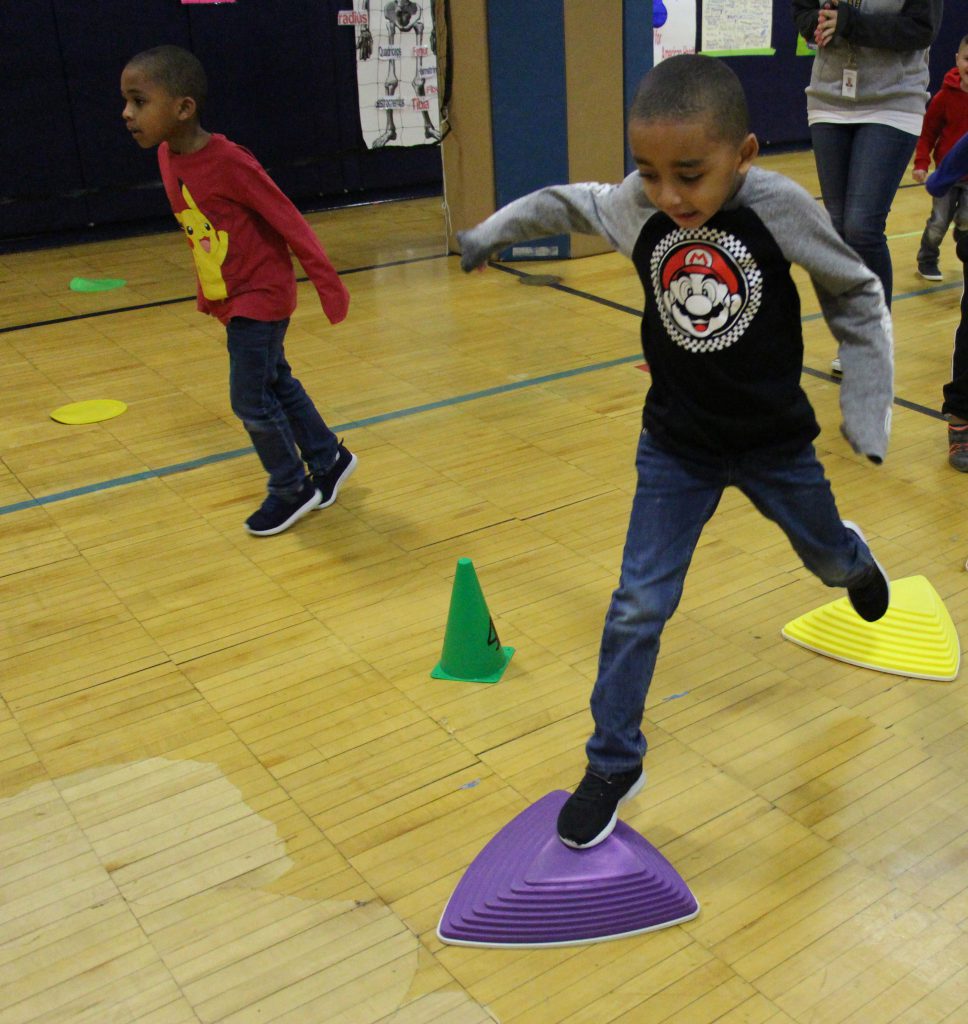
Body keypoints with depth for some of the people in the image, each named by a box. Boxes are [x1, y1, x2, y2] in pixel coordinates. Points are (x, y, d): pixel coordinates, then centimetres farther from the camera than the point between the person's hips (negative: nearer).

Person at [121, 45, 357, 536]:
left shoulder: (229, 162, -25)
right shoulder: (167, 156, -2)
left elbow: (289, 222, -20)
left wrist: (328, 284, -17)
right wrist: (205, 292, 17)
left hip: (261, 295, -8)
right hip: (227, 298, 8)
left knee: (250, 399, -3)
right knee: (276, 384, 17)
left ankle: (292, 490, 17)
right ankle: (329, 459, 35)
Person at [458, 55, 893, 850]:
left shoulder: (782, 208, -21)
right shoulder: (637, 206, -15)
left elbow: (858, 300, -7)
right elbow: (569, 203, 9)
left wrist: (867, 413, -8)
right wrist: (496, 231, 13)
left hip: (775, 440, 0)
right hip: (675, 446, 1)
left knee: (828, 557, 25)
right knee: (639, 607, -2)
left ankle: (854, 559, 66)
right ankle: (613, 766, 15)